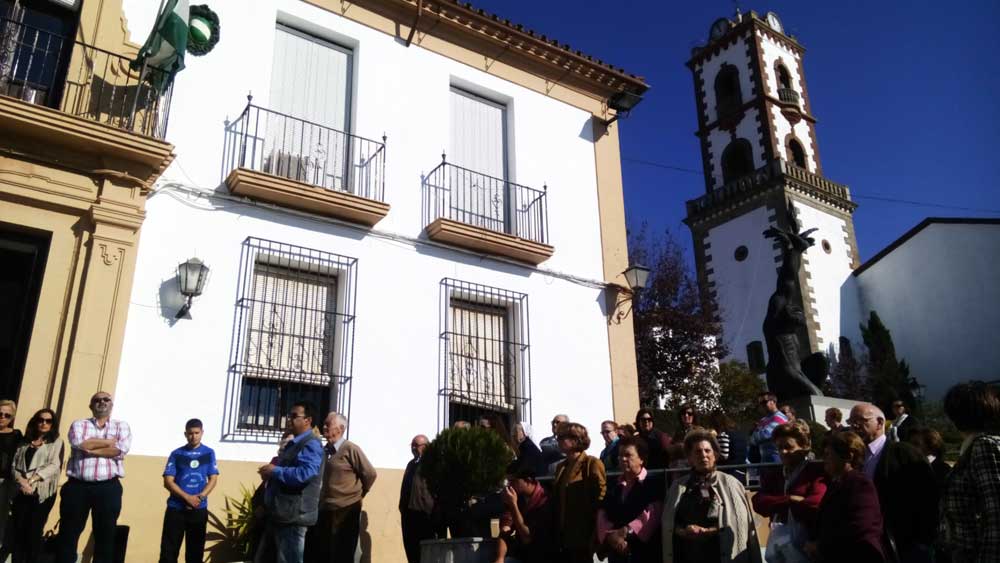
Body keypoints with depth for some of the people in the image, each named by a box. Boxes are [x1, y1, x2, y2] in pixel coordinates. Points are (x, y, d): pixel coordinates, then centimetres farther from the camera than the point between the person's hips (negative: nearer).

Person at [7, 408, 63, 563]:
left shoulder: (56, 442, 6)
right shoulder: (25, 442, 17)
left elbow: (54, 466, -6)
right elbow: (14, 464, 9)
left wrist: (32, 480, -16)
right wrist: (21, 480, -11)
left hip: (42, 492, -3)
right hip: (21, 491, 3)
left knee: (34, 531, -2)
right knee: (17, 530, -1)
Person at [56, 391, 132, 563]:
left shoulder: (122, 426, 10)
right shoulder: (79, 424, 11)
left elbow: (120, 450, -8)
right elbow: (79, 443, -11)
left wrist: (90, 450, -8)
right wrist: (112, 440, -5)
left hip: (108, 488, 0)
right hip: (77, 486, 0)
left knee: (105, 537, 5)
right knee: (68, 535, 4)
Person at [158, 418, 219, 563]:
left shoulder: (209, 453, 5)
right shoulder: (176, 454, 1)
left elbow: (213, 479, 3)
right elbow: (168, 482, -4)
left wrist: (200, 497, -14)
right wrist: (187, 497, -16)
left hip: (199, 509, 1)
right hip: (176, 508, -1)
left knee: (195, 549, 7)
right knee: (169, 549, -1)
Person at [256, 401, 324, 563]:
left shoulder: (311, 444, -13)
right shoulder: (294, 444, 19)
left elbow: (304, 474, -28)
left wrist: (275, 471, -16)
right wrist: (269, 474, 9)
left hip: (293, 515, -10)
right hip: (279, 514, 10)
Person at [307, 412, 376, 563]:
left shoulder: (350, 449, -12)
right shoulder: (325, 450, 9)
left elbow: (370, 474, -11)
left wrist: (357, 496, 0)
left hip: (346, 512, -6)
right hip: (325, 511, 7)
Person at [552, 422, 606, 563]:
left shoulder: (592, 463, -9)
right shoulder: (561, 466, 16)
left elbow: (600, 497, -12)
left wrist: (594, 536, -12)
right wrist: (556, 532, 13)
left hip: (583, 536, -7)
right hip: (564, 536, 7)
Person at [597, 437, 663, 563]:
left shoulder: (654, 482, 1)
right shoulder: (613, 485, 17)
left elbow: (652, 514, -13)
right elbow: (602, 516, 7)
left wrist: (625, 532, -15)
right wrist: (611, 536, -12)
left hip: (646, 551, -5)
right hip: (616, 552, 5)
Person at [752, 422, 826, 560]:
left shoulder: (816, 472, -4)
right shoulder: (772, 476, 14)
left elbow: (816, 503, -18)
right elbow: (759, 503, 0)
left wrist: (777, 505, -5)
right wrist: (791, 499, -13)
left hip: (808, 546, -5)